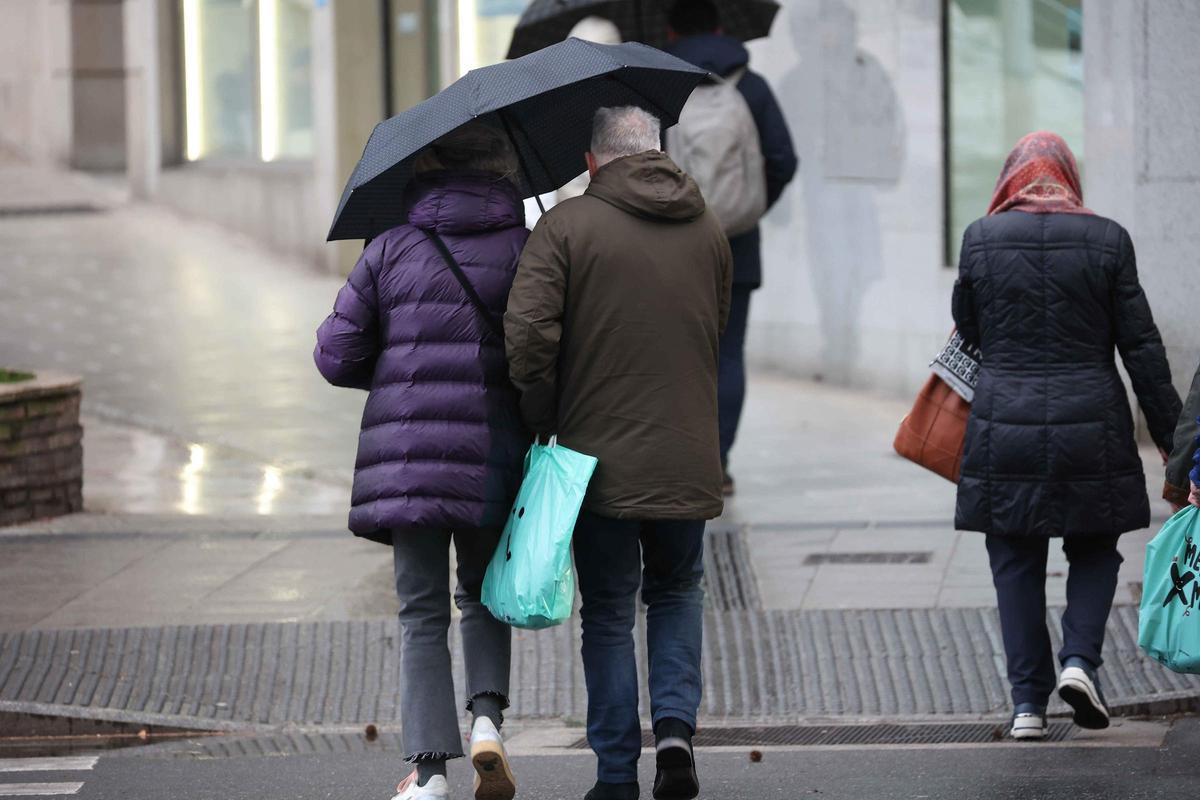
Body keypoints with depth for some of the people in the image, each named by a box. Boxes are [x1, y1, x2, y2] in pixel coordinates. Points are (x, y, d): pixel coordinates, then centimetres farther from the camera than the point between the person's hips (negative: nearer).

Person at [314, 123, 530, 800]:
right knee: (483, 597, 20)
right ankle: (487, 716, -2)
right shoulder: (525, 248, 1)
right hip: (492, 451, 0)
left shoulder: (391, 249, 6)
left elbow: (337, 356, 5)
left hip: (405, 454, 1)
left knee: (422, 615, 7)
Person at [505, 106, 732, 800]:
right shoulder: (707, 229, 6)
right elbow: (716, 334, 12)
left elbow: (528, 331, -17)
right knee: (678, 590, 23)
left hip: (598, 456, -3)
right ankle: (676, 725, 3)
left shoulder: (566, 226, -8)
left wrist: (543, 420, -4)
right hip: (687, 457, 3)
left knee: (609, 615, 8)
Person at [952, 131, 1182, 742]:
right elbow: (1141, 345, -1)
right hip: (1092, 429, 0)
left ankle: (1028, 701, 6)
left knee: (1016, 561, 9)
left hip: (1005, 430, 0)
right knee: (1095, 551, 17)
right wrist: (1170, 434, 5)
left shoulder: (980, 239, -3)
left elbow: (967, 330, 8)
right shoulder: (1105, 240, -3)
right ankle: (1080, 659, -3)